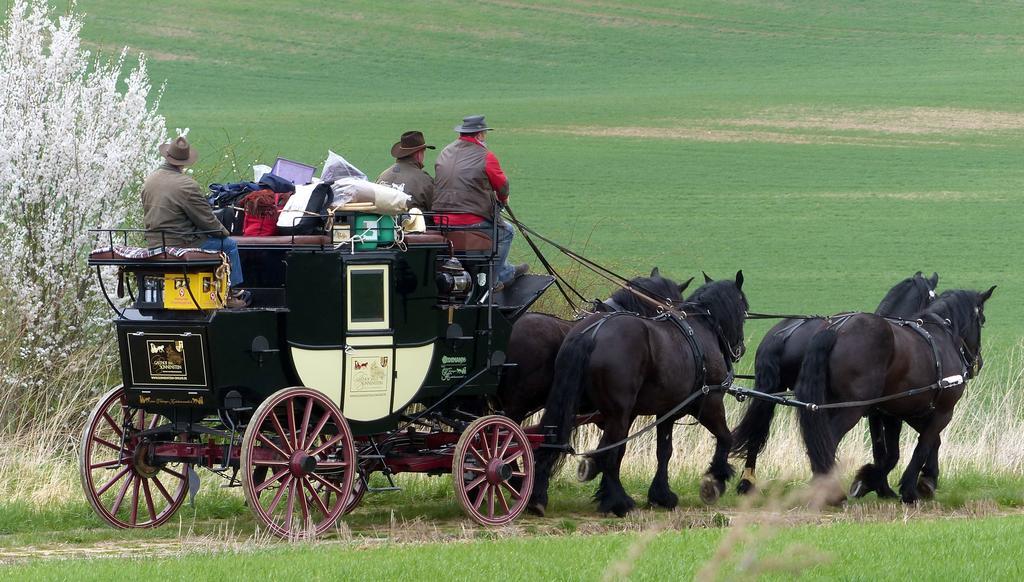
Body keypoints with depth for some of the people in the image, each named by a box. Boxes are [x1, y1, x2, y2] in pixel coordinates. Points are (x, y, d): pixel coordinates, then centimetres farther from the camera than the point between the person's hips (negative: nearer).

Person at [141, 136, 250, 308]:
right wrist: (223, 231, 6)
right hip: (180, 245, -9)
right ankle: (232, 293, 14)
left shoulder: (149, 181, 5)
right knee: (229, 245, 6)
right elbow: (206, 219, -14)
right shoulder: (186, 185, -21)